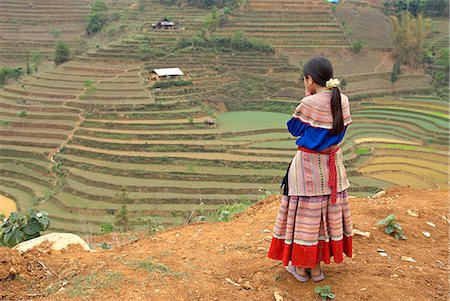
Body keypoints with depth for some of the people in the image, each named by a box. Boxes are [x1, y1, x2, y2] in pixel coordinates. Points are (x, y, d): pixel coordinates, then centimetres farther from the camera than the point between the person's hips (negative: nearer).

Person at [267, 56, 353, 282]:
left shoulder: (309, 104, -19)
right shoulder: (343, 101, -3)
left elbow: (293, 128, -4)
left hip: (308, 164, -5)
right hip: (333, 163, 6)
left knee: (305, 213, 8)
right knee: (328, 212, 15)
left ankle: (301, 267, 21)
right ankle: (316, 267, 27)